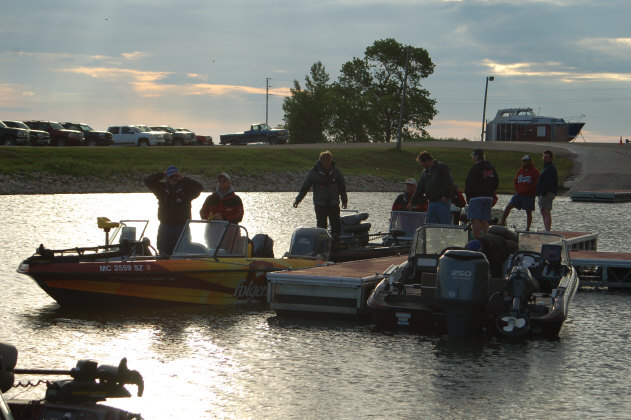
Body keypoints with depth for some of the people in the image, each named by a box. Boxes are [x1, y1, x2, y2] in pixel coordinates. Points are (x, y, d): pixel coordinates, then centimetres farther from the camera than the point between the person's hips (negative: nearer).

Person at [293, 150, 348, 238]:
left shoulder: (335, 171, 3)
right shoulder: (313, 172, -4)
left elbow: (342, 187, 14)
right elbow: (304, 187, 4)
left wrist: (344, 200, 16)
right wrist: (298, 200, 6)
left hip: (334, 204, 2)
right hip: (320, 204, -2)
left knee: (336, 226, -3)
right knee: (322, 226, -5)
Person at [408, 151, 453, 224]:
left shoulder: (442, 167, -5)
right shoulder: (425, 172, 17)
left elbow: (449, 182, -10)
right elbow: (419, 189, 20)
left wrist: (445, 196, -17)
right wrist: (412, 202, 17)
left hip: (443, 201, -7)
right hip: (431, 202, 7)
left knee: (445, 224, -7)